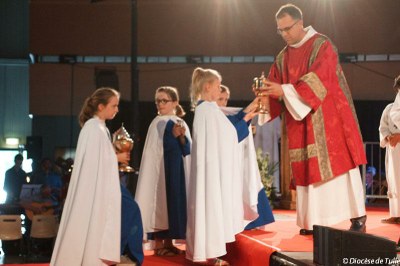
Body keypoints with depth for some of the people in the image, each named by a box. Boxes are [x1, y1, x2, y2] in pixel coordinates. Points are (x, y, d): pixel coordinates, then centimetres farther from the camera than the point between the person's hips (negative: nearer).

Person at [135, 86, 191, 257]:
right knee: (160, 201, -1)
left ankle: (168, 242, 17)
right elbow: (152, 152, -4)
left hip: (177, 170, 4)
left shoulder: (181, 124, 7)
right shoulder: (156, 123, -3)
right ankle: (158, 244, 7)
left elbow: (188, 150, 0)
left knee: (175, 201, 7)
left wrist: (182, 136, -16)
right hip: (159, 169, -4)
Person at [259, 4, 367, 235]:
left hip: (329, 118, -5)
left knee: (339, 163, -4)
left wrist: (285, 90, -28)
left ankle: (358, 217, 3)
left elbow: (317, 79, -20)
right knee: (308, 169, 3)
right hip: (301, 123, 5)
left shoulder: (322, 45, -6)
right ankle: (314, 221, 8)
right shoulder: (283, 58, 12)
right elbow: (275, 90, 7)